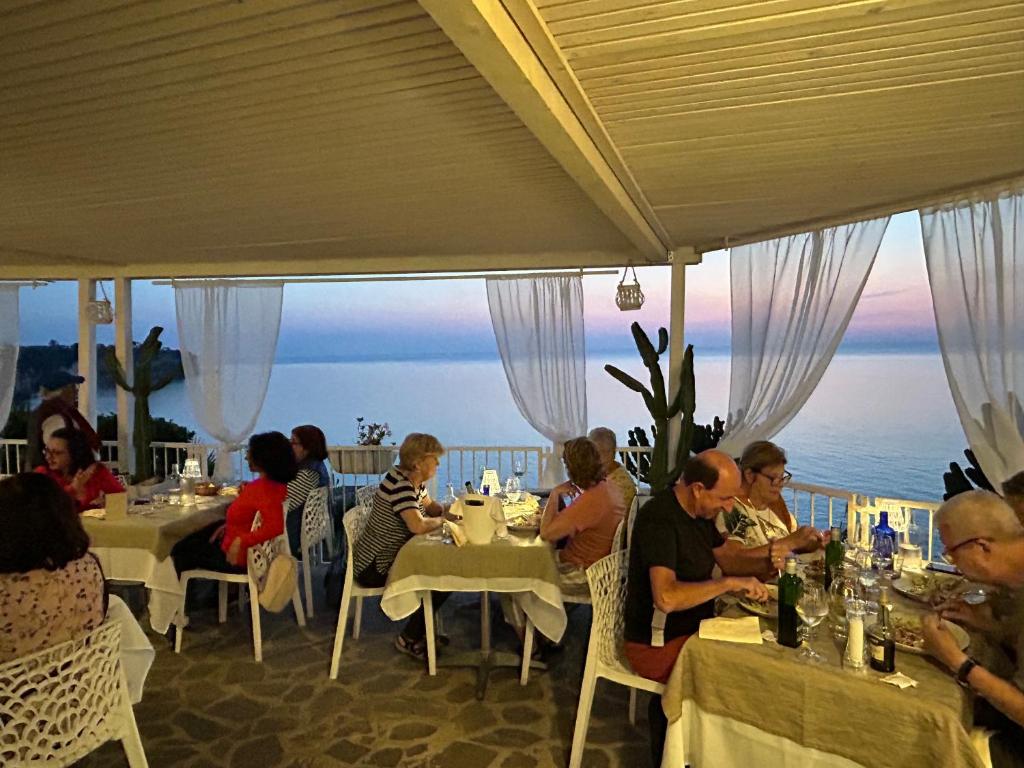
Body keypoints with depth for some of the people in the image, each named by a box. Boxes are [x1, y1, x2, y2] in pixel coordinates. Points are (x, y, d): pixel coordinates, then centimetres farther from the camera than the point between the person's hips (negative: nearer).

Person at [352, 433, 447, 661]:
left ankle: (422, 630, 20)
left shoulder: (414, 480, 3)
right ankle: (409, 639, 8)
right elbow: (418, 525, -38)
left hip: (391, 556, 9)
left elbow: (430, 506, 20)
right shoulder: (400, 484, -26)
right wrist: (443, 520, -18)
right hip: (375, 567, -9)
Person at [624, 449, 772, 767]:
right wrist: (729, 583, -28)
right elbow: (666, 597, -36)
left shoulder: (700, 512, 3)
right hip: (657, 644, -9)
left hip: (691, 629, 9)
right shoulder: (660, 518, -26)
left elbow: (726, 559, 14)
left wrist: (765, 564, -6)